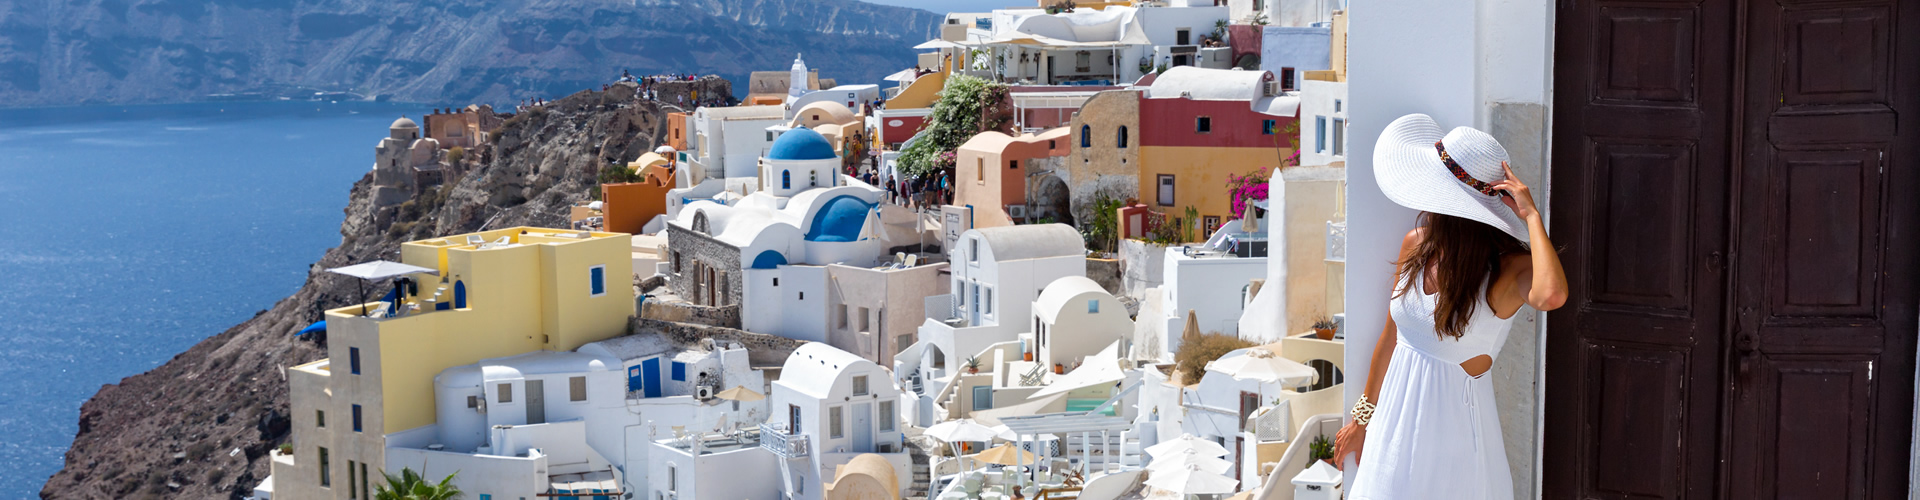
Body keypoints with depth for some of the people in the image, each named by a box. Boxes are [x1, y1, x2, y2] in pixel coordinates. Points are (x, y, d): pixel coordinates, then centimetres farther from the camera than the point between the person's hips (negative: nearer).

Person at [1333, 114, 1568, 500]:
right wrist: (1364, 415, 17)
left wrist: (1531, 215, -32)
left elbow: (1551, 295, -44)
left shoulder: (1509, 269, -18)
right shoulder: (1416, 245, -3)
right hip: (1398, 420, 5)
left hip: (1454, 423, -5)